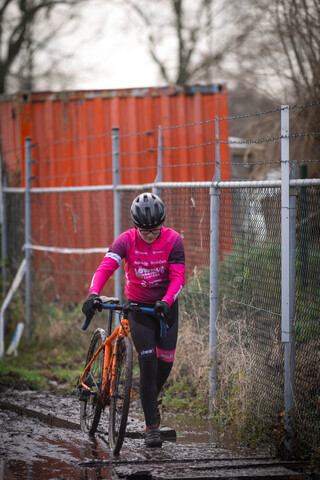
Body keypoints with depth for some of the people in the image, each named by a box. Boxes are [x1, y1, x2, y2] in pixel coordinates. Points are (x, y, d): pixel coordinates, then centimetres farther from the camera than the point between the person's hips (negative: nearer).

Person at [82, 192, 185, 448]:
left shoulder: (173, 240, -15)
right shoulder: (127, 240, -17)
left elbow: (178, 276, -21)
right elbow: (106, 266, -31)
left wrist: (166, 302, -40)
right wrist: (93, 293, -49)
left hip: (165, 305, 1)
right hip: (138, 306, -1)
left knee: (166, 360, -1)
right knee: (148, 360, -12)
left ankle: (152, 399, 33)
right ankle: (152, 425, -8)